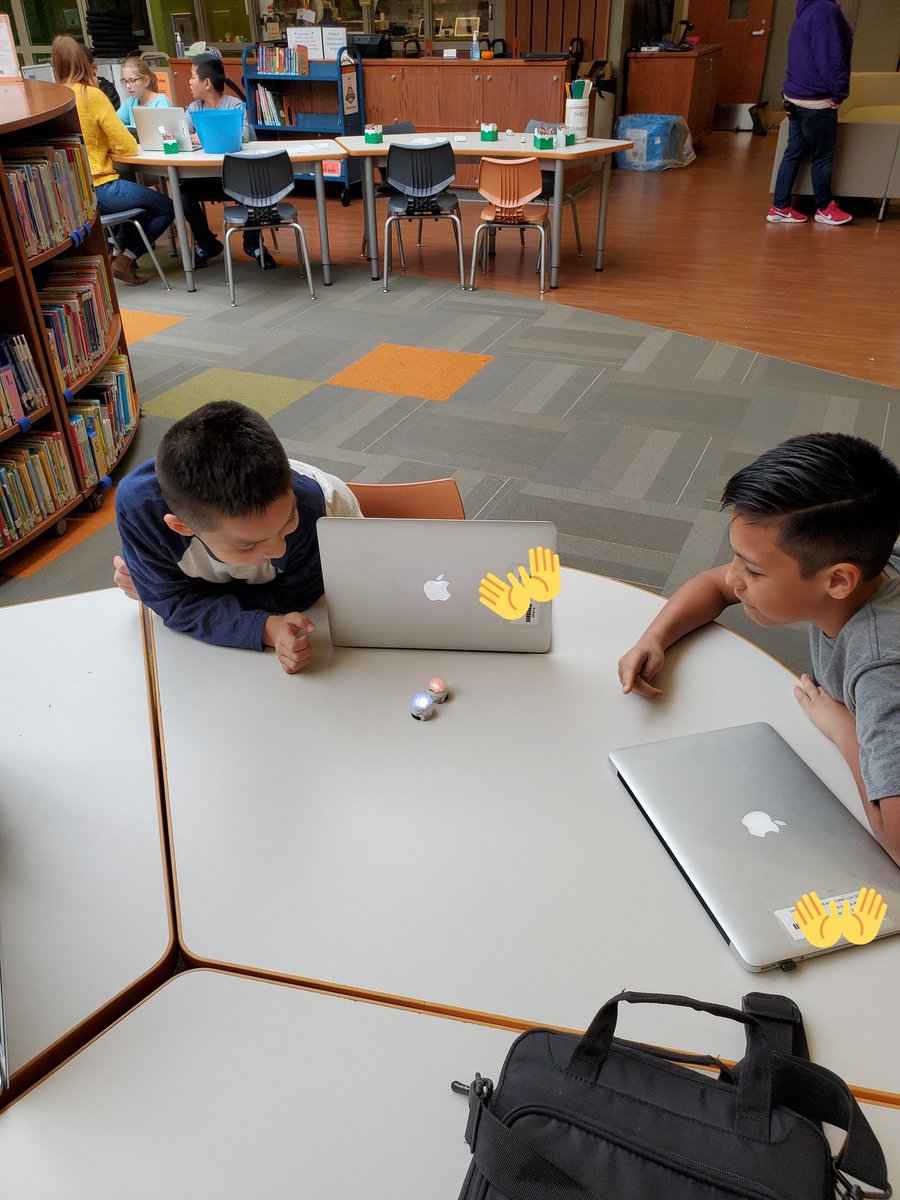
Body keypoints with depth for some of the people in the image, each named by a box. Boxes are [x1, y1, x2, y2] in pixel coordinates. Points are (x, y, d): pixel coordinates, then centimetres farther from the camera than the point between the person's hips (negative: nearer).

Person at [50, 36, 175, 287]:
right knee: (166, 208, 10)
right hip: (98, 189, -8)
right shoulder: (92, 95, -13)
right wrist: (110, 144, 7)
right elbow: (128, 146, -12)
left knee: (140, 199, 32)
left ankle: (122, 254, 27)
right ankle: (126, 260, 4)